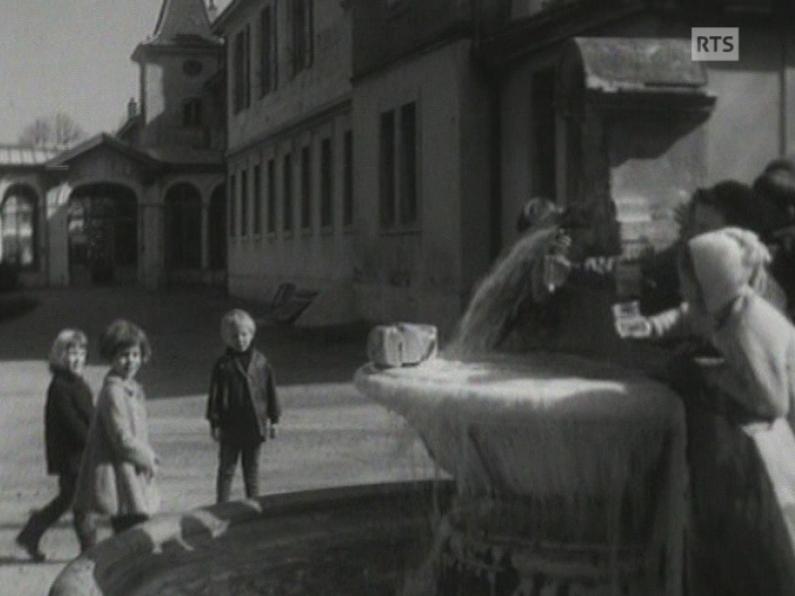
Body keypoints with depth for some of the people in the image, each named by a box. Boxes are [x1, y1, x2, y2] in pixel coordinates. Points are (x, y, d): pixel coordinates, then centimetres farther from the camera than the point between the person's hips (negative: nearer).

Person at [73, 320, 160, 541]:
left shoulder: (133, 389, 13)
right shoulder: (113, 391, -16)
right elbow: (122, 439, -20)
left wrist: (149, 458, 5)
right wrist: (148, 460, -9)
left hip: (134, 479, 10)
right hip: (120, 479, -10)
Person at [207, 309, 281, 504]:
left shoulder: (261, 362, 1)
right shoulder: (223, 365, -5)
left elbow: (271, 392, 7)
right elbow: (215, 395, -3)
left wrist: (274, 420, 7)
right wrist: (215, 423, -5)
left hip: (255, 426, 2)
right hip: (230, 427, -2)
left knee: (252, 469, 14)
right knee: (227, 469, 6)